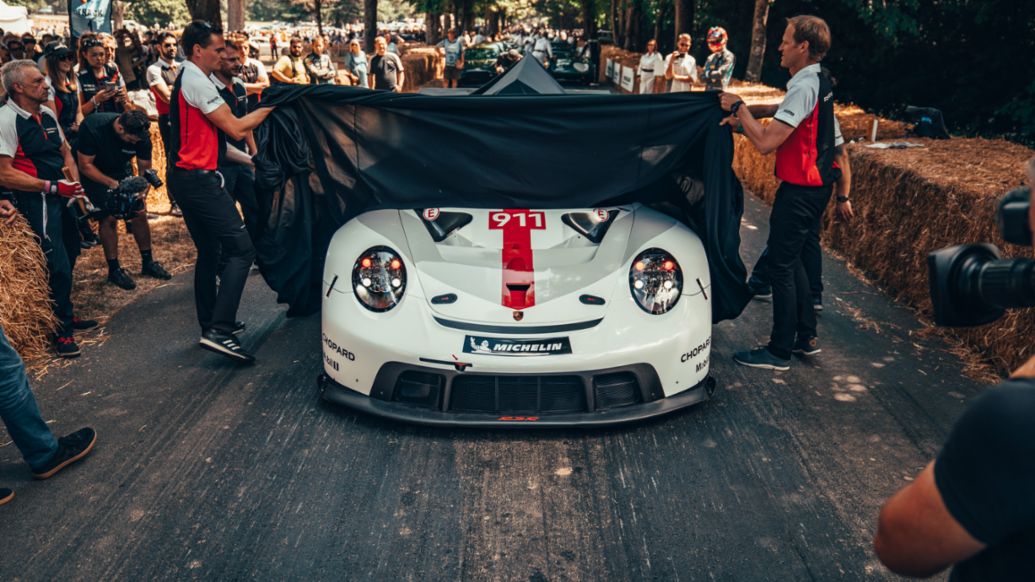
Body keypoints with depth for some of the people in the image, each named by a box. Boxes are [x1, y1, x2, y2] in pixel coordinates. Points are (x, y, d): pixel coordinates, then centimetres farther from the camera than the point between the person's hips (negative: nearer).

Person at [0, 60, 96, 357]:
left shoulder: (47, 114, 9)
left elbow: (65, 151, 21)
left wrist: (72, 173, 0)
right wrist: (53, 186, -21)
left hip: (59, 196, 9)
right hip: (35, 200, -8)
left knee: (69, 255, 19)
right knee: (58, 264, -8)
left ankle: (65, 315, 36)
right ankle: (62, 330, 7)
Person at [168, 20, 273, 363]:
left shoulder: (186, 80, 20)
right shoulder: (197, 81, -13)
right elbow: (236, 129, -16)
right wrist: (269, 107, -3)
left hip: (185, 178, 11)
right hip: (199, 180, -11)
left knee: (209, 252, 17)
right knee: (241, 249, -14)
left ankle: (210, 326, 25)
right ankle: (219, 331, -19)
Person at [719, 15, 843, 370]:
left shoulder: (803, 87, -20)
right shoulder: (820, 82, 12)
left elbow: (766, 143, -25)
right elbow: (782, 132, 16)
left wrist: (739, 108, -14)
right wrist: (742, 121, 7)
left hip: (800, 191, -10)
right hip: (815, 185, 10)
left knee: (781, 265, -3)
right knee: (791, 260, 19)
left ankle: (779, 352, 6)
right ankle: (806, 338, 28)